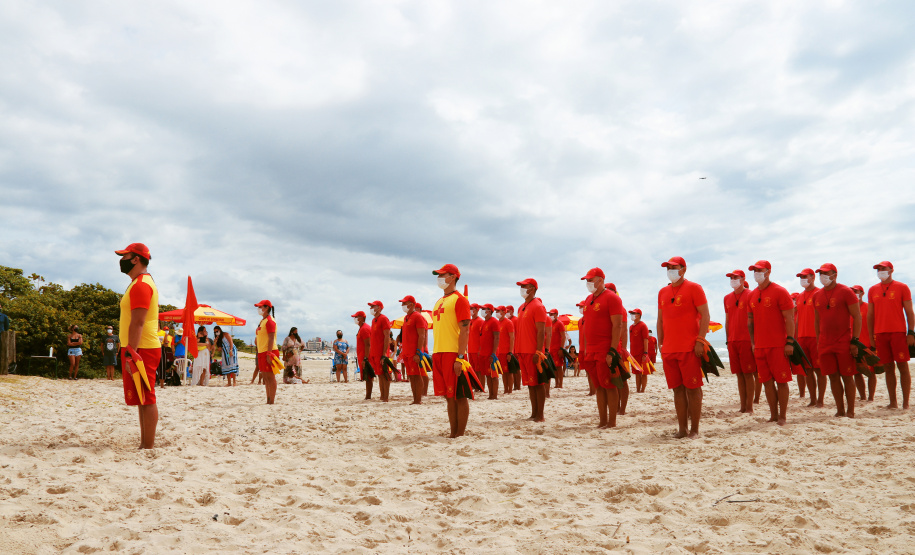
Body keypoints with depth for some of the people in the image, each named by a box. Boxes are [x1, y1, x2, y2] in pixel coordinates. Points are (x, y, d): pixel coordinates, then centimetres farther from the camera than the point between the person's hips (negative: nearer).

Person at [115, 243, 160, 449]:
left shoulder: (140, 284, -14)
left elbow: (137, 322, -21)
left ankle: (148, 447, -4)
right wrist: (130, 351, 21)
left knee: (146, 400, -7)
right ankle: (145, 443, 21)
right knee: (143, 400, 14)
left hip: (141, 350, -11)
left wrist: (130, 353, -24)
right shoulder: (142, 282, 21)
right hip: (140, 350, 11)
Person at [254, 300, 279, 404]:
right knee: (265, 377, 11)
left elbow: (271, 338, -18)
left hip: (269, 352, -10)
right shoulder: (262, 321, 19)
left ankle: (272, 401, -4)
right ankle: (268, 400, 16)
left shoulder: (270, 321, -11)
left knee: (270, 377, -7)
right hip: (262, 352, 10)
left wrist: (269, 354, -23)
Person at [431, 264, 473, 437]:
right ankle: (453, 433, 15)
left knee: (459, 396, -2)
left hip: (453, 353, -8)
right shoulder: (439, 302, 20)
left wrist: (460, 357, -19)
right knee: (449, 396, 10)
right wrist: (435, 355, 15)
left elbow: (465, 330, -12)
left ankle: (461, 434, 3)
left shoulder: (459, 299, -5)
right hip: (439, 353, 8)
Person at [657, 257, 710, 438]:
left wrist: (700, 340, -13)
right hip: (669, 349, 5)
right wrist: (660, 342, 12)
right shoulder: (663, 292, 15)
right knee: (677, 389, 7)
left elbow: (705, 315, -6)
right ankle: (682, 429, 12)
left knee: (693, 388, -2)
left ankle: (694, 429, 5)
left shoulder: (693, 288, -2)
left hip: (689, 348, -5)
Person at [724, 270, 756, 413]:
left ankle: (749, 407, 3)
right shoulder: (727, 298, 14)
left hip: (746, 340, -5)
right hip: (732, 341, 5)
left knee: (748, 374, -3)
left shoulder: (749, 295, -4)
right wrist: (727, 340, 14)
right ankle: (743, 406, 13)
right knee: (739, 374, 8)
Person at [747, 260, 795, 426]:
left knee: (781, 381, 0)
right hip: (760, 346, 6)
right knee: (767, 381, 8)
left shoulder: (780, 291, -5)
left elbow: (789, 318, -8)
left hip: (778, 345, -6)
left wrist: (790, 342, -13)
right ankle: (773, 416, 17)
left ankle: (783, 417, 8)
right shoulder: (752, 295, 12)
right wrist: (753, 342, 12)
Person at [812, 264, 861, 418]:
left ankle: (850, 411, 10)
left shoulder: (846, 292, -5)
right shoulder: (817, 295, 10)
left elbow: (857, 316, -6)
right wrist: (818, 342, 13)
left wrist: (855, 340, -12)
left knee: (847, 376, 1)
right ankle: (840, 410, 15)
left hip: (844, 342, -5)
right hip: (825, 344, 5)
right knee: (833, 376, 6)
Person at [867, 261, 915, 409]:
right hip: (880, 334, 3)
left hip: (898, 333, -3)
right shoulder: (873, 290, 12)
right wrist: (871, 336, 9)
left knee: (903, 366, -3)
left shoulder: (902, 287, 3)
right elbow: (870, 315, 14)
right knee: (888, 368, 5)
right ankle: (893, 403, 9)